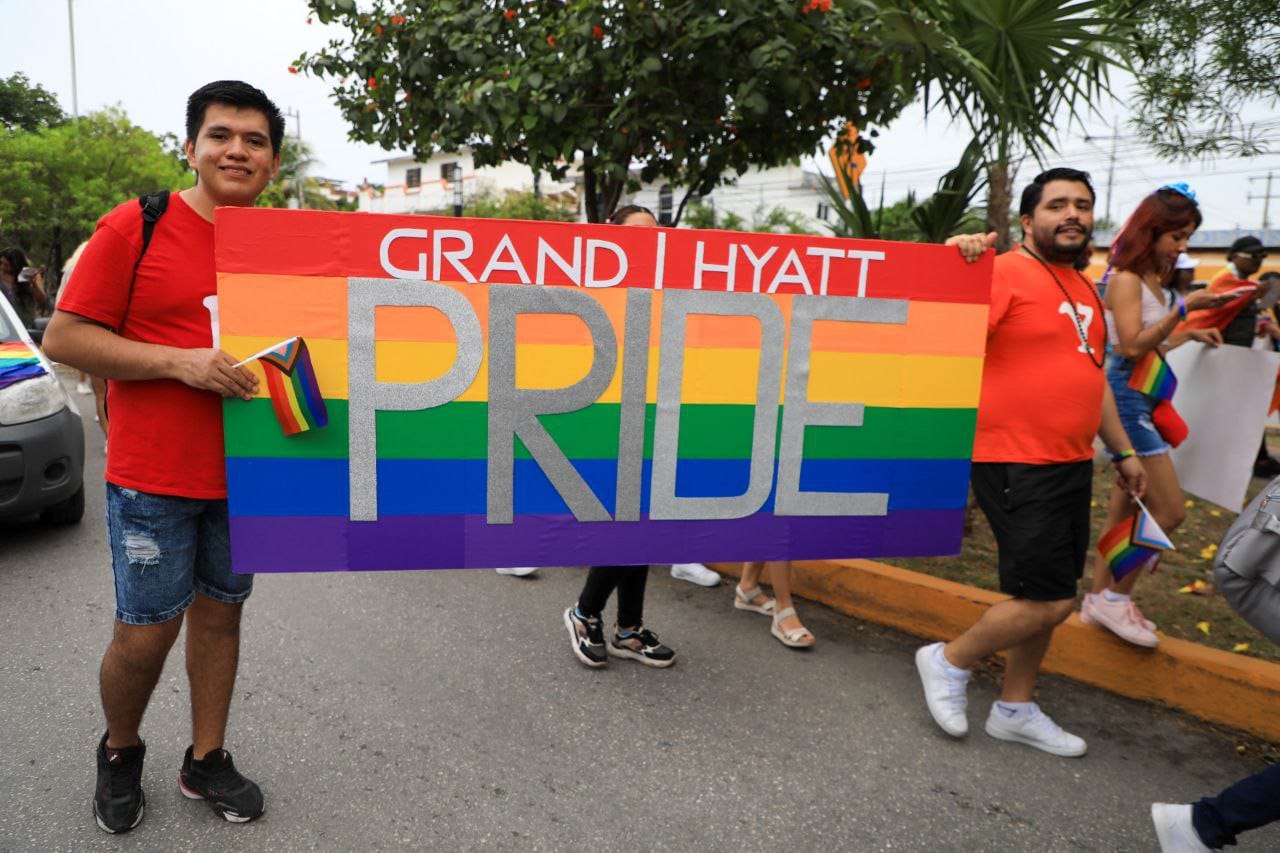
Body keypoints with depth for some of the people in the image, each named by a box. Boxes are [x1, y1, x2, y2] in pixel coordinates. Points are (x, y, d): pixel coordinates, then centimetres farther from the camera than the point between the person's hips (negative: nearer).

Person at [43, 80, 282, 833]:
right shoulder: (136, 227, -8)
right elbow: (64, 338, -9)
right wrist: (181, 361, -20)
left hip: (244, 473, 4)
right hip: (153, 478, -4)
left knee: (221, 612, 14)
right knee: (147, 632, 4)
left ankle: (207, 758, 32)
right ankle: (120, 753, 34)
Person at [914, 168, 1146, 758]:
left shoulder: (1084, 290, 16)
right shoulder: (1005, 274, -11)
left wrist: (1123, 450, 26)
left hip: (1071, 464, 9)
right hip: (1017, 465, -9)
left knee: (1048, 597, 14)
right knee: (1048, 600, -7)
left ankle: (1015, 709, 30)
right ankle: (949, 661, 16)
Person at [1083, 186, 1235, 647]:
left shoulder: (1155, 281, 14)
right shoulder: (1125, 279, -12)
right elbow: (1132, 347, -21)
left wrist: (1189, 335, 11)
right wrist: (1184, 307, -22)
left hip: (1146, 398, 10)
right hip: (1127, 397, -10)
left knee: (1125, 509, 13)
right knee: (1169, 510, -8)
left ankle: (1099, 600, 22)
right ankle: (1114, 597, 4)